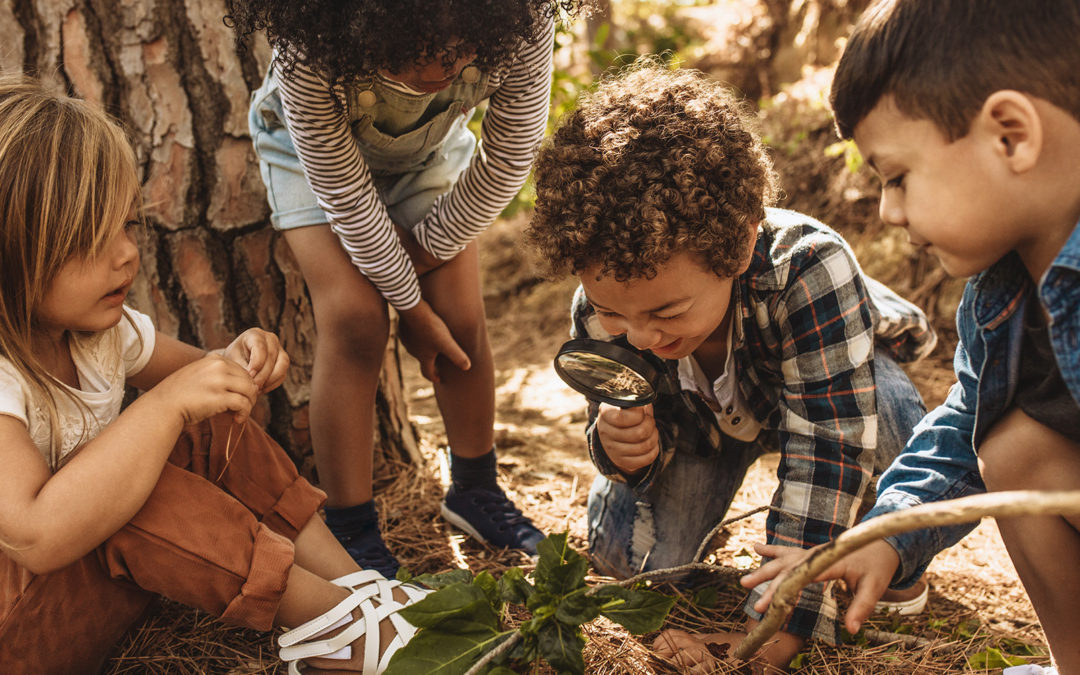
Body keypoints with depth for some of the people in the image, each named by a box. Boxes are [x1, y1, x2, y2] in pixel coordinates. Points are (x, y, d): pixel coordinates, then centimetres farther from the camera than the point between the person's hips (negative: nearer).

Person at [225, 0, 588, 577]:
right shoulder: (308, 48, -41)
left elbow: (509, 157, -21)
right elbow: (343, 190, -29)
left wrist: (423, 252, -15)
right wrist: (410, 305, -20)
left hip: (432, 145, 3)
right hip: (315, 146, -2)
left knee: (461, 317, -4)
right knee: (354, 315, -19)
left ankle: (475, 492, 21)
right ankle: (349, 533, -5)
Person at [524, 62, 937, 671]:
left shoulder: (808, 268, -45)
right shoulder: (605, 306, -31)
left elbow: (828, 451, -44)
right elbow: (652, 431, -15)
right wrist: (624, 447, -42)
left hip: (842, 379, -2)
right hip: (704, 414, 3)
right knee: (625, 553, -15)